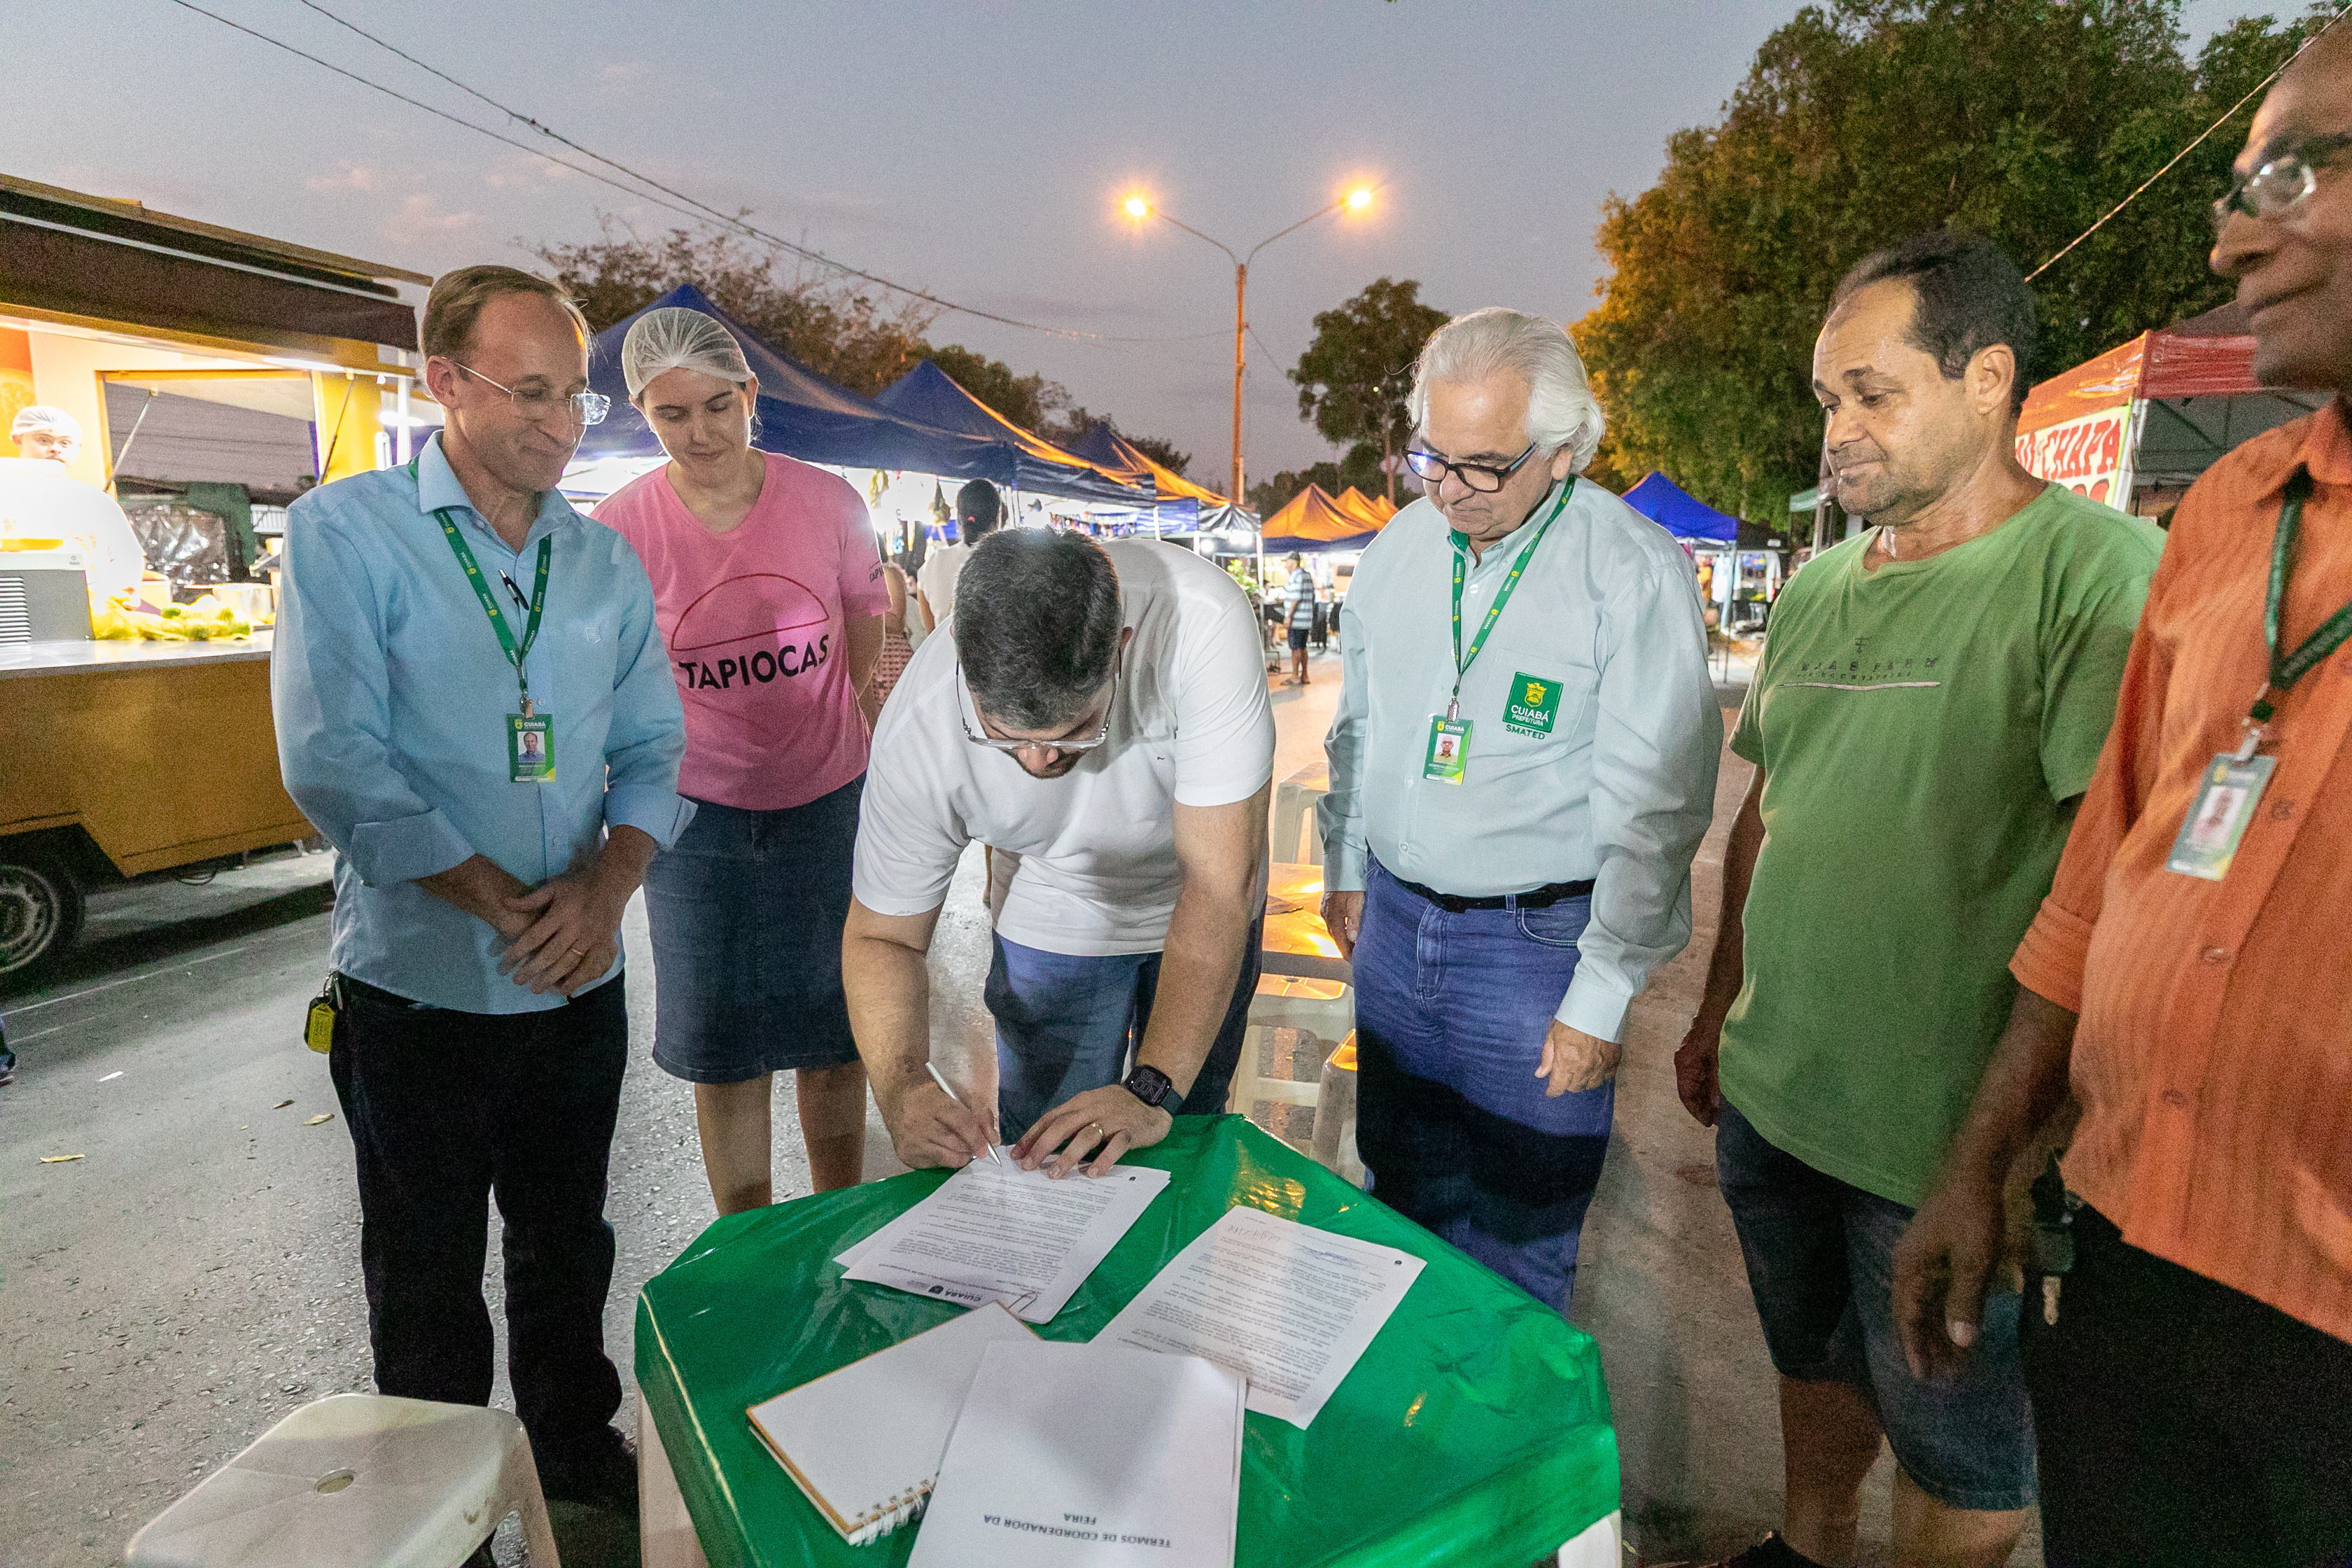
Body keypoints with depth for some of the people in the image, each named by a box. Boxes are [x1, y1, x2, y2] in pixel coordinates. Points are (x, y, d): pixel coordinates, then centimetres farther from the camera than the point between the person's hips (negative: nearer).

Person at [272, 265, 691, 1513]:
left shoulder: (604, 559, 5)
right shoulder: (345, 531, -8)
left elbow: (655, 748, 4)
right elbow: (336, 764, -16)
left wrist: (608, 883, -14)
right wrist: (512, 909, -19)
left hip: (580, 984, 4)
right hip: (419, 988, -3)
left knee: (568, 1246, 21)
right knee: (427, 1276, 15)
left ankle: (576, 1448, 42)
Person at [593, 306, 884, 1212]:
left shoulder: (828, 503, -7)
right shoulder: (619, 532, -10)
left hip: (830, 805, 1)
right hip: (699, 819, -1)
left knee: (835, 1035, 14)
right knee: (725, 1053, 9)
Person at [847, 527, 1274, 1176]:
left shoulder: (1201, 622, -39)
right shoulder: (918, 733, -32)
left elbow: (1220, 883, -36)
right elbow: (882, 934, -18)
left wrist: (1153, 1090, -39)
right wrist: (902, 1087, -36)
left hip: (1202, 914, 0)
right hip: (1058, 921, 0)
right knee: (1042, 1163, 3)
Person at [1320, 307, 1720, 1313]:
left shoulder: (1634, 572, -15)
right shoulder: (1398, 544, 3)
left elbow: (1654, 808, -15)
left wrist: (1601, 997, -14)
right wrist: (1346, 870, 17)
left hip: (1537, 939, -5)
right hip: (1393, 914, 6)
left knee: (1516, 1238, 9)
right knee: (1400, 1188, 22)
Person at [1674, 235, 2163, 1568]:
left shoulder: (2098, 572, -15)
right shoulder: (1820, 587, 7)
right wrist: (1721, 1008, 16)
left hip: (1941, 1142, -6)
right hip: (1769, 1102, 7)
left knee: (1961, 1458, 17)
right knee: (1815, 1365, 27)